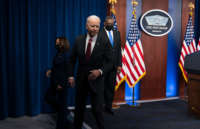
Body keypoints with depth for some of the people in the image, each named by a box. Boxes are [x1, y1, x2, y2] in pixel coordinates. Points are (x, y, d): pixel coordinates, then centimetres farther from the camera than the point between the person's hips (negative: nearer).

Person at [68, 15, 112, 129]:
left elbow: (109, 62, -6)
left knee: (97, 109, -3)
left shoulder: (104, 42, -9)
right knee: (79, 108, 15)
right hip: (81, 79, 3)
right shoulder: (79, 40, -1)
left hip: (96, 80, -3)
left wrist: (100, 71, -22)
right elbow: (72, 59, 7)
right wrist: (71, 75, 1)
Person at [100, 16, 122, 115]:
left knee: (111, 87, 8)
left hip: (113, 65, 5)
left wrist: (119, 64, 5)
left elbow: (119, 49, 10)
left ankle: (108, 106, 20)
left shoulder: (117, 33, 11)